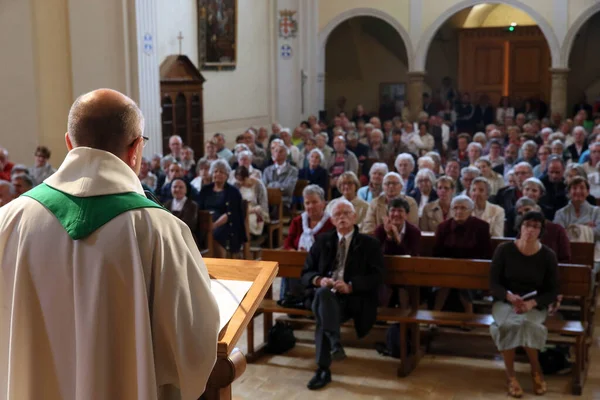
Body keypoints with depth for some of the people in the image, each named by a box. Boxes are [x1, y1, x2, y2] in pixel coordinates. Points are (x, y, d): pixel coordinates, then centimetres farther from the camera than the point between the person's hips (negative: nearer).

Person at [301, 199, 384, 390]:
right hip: (326, 294, 2)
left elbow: (377, 277, -2)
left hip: (354, 298, -2)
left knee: (323, 312, -33)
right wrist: (319, 280, -11)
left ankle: (323, 369, -30)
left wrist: (350, 286, -18)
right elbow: (306, 273, 14)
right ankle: (335, 343, -38)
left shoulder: (369, 244, 9)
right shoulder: (322, 241, 17)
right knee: (323, 293, -36)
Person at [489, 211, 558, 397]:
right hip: (505, 301, 0)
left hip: (535, 305, 0)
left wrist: (532, 303, -18)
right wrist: (510, 297, -24)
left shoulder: (548, 256, -3)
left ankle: (536, 370, -8)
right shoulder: (504, 250, -5)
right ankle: (510, 376, -17)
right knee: (508, 324, -33)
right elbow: (493, 283, -4)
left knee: (526, 324, -34)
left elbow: (553, 291, 0)